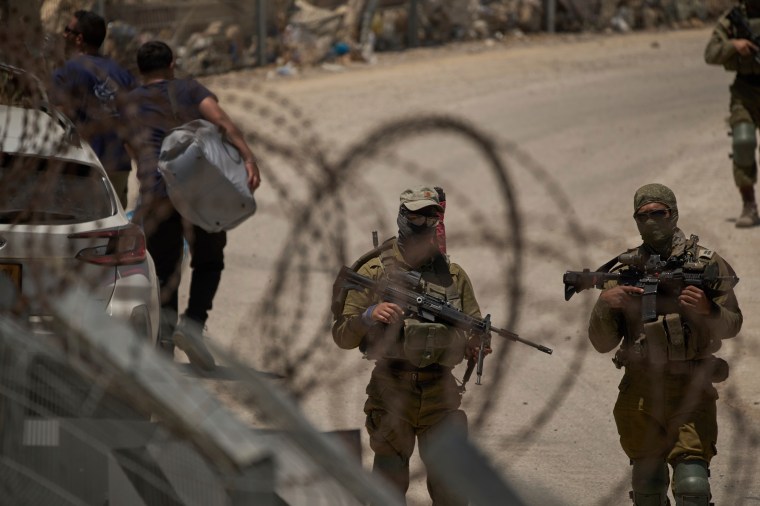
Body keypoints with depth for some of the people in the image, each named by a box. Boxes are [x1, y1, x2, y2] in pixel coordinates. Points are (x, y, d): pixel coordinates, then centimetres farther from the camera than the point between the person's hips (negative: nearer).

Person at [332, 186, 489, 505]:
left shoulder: (454, 276, 10)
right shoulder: (375, 272, 2)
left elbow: (475, 331, 12)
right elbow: (342, 335, 0)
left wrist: (475, 343, -11)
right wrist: (368, 317, -20)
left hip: (440, 397, 2)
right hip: (391, 394, -2)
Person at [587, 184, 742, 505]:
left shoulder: (707, 264, 0)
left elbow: (732, 324, 6)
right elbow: (602, 343, 5)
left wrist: (706, 311, -16)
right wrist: (604, 305, -15)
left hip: (690, 390, -3)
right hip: (640, 391, 3)